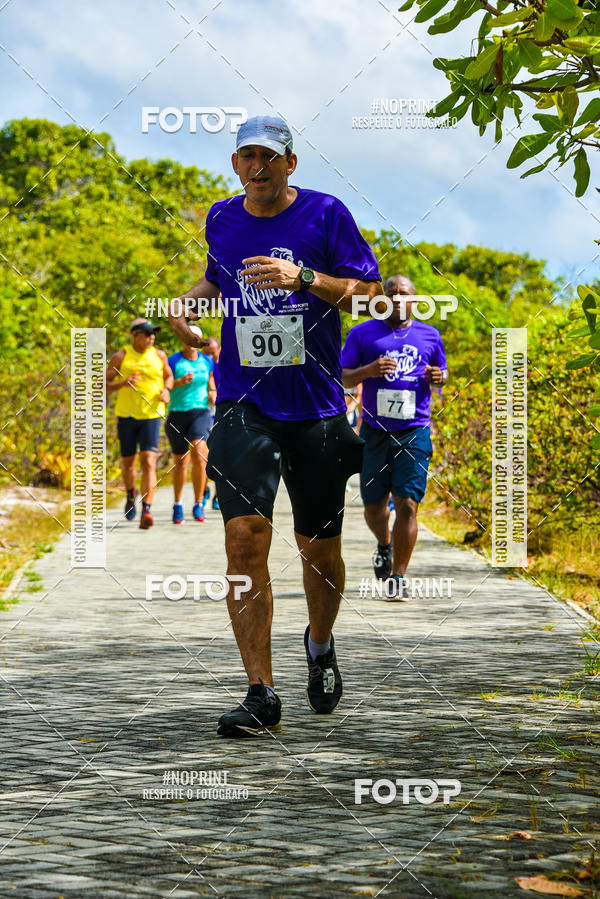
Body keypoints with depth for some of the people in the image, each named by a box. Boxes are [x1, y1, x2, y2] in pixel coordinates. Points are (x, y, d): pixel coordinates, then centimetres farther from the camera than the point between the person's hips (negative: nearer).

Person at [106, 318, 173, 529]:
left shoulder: (159, 356, 7)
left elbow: (168, 376, 24)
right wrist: (123, 383, -18)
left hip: (152, 415, 0)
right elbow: (103, 385, 0)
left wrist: (166, 390, 3)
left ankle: (146, 511, -18)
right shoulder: (121, 357, -1)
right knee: (128, 462, 11)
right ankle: (130, 495, 42)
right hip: (126, 415, 0)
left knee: (149, 462, -14)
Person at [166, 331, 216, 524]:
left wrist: (213, 395, 0)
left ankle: (198, 506, -13)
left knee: (198, 453, -20)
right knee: (181, 462, 5)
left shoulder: (207, 362, 10)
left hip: (200, 413, 1)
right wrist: (180, 382, -25)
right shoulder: (173, 361, 0)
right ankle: (177, 505, 26)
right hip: (177, 414, -1)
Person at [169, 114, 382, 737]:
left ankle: (320, 645, 39)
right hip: (243, 404, 1)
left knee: (318, 546, 7)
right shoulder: (222, 219, 9)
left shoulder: (325, 214, -2)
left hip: (316, 408, -1)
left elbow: (368, 291, -4)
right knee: (245, 535, -15)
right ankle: (260, 693, -11)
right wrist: (187, 300, 6)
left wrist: (303, 278, -19)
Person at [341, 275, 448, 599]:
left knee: (407, 504, -10)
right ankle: (384, 546, 39)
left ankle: (397, 576, -2)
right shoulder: (363, 333, 6)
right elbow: (342, 377, 4)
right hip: (374, 433, 0)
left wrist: (438, 376, -1)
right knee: (373, 506, 6)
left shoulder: (429, 335, 11)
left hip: (414, 433, 0)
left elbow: (442, 372, 23)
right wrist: (369, 370, -16)